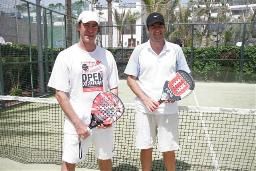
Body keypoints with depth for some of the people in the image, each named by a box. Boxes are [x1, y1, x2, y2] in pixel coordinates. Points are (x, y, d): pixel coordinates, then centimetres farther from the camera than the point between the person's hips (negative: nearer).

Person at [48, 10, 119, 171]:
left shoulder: (107, 55, 4)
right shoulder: (66, 56, -5)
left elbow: (114, 89, 8)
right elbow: (60, 94, -7)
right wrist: (77, 122, -13)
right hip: (77, 122, -2)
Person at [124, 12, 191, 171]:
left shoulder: (176, 49, 3)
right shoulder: (139, 50, 2)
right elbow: (130, 79, 2)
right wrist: (145, 99, -11)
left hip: (168, 109, 0)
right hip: (144, 109, 0)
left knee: (169, 150, 8)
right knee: (146, 148, 10)